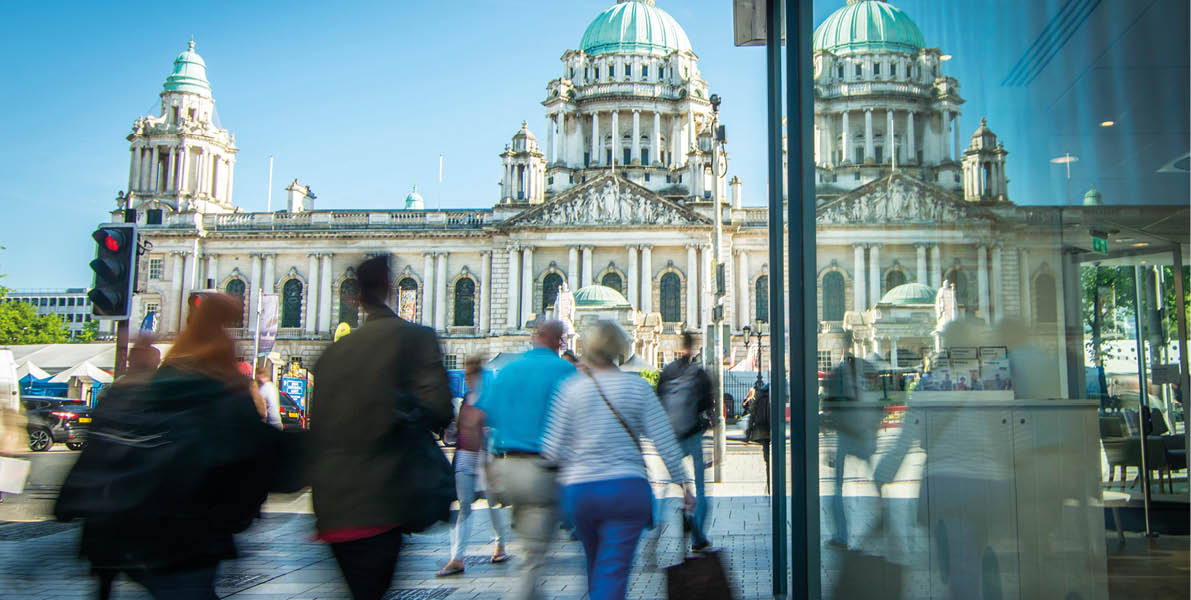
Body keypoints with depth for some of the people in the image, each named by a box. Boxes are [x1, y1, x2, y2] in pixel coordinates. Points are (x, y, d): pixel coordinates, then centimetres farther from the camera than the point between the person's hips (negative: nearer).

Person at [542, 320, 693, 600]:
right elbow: (665, 440, -3)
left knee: (596, 566, 22)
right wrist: (684, 483, 7)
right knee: (613, 572, -2)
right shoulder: (637, 386, -1)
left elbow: (553, 450, -3)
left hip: (579, 491, 2)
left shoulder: (571, 388, 0)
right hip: (627, 489, -2)